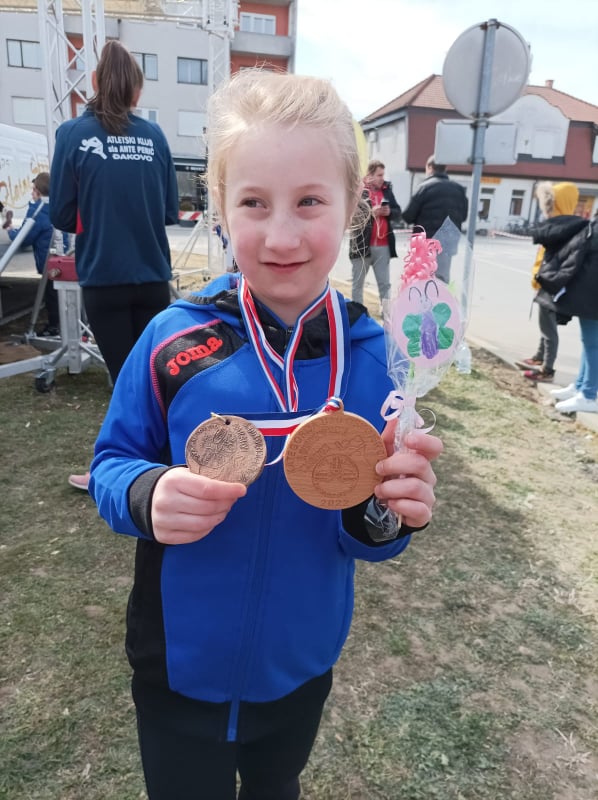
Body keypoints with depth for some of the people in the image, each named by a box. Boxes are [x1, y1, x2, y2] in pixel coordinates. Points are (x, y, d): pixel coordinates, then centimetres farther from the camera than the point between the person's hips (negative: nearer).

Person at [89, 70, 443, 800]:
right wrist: (147, 495, -29)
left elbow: (363, 533, -8)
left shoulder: (369, 353, -14)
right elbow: (111, 463, -8)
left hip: (300, 665, 2)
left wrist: (386, 510, -30)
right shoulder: (175, 338, -19)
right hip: (178, 665, -1)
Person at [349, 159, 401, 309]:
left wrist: (389, 212, -8)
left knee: (385, 284, 7)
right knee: (358, 284, 8)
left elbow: (398, 213, 12)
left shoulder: (387, 190, 11)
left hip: (383, 246, 4)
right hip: (362, 245, -4)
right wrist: (370, 212, -22)